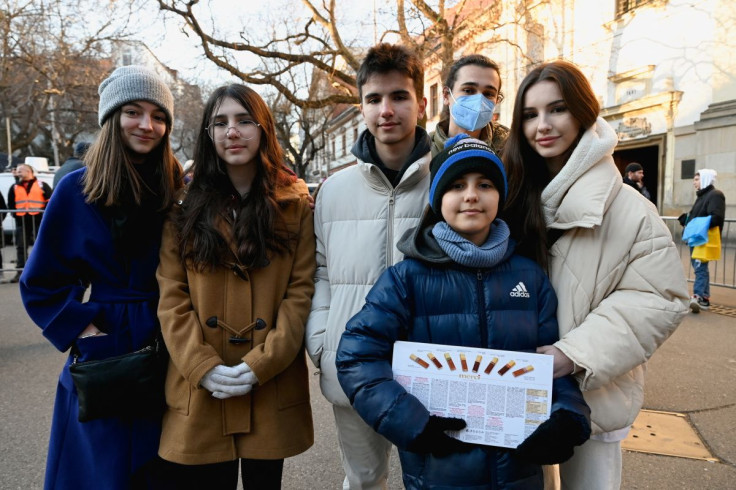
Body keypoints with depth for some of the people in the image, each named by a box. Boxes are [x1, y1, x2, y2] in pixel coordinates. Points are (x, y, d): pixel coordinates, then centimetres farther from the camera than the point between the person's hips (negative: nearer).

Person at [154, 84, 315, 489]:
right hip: (199, 389, 1)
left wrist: (262, 363, -13)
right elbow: (171, 296, -1)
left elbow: (302, 289, -4)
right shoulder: (186, 205, 4)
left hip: (272, 388, 0)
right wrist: (202, 366, -12)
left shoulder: (296, 203, 2)